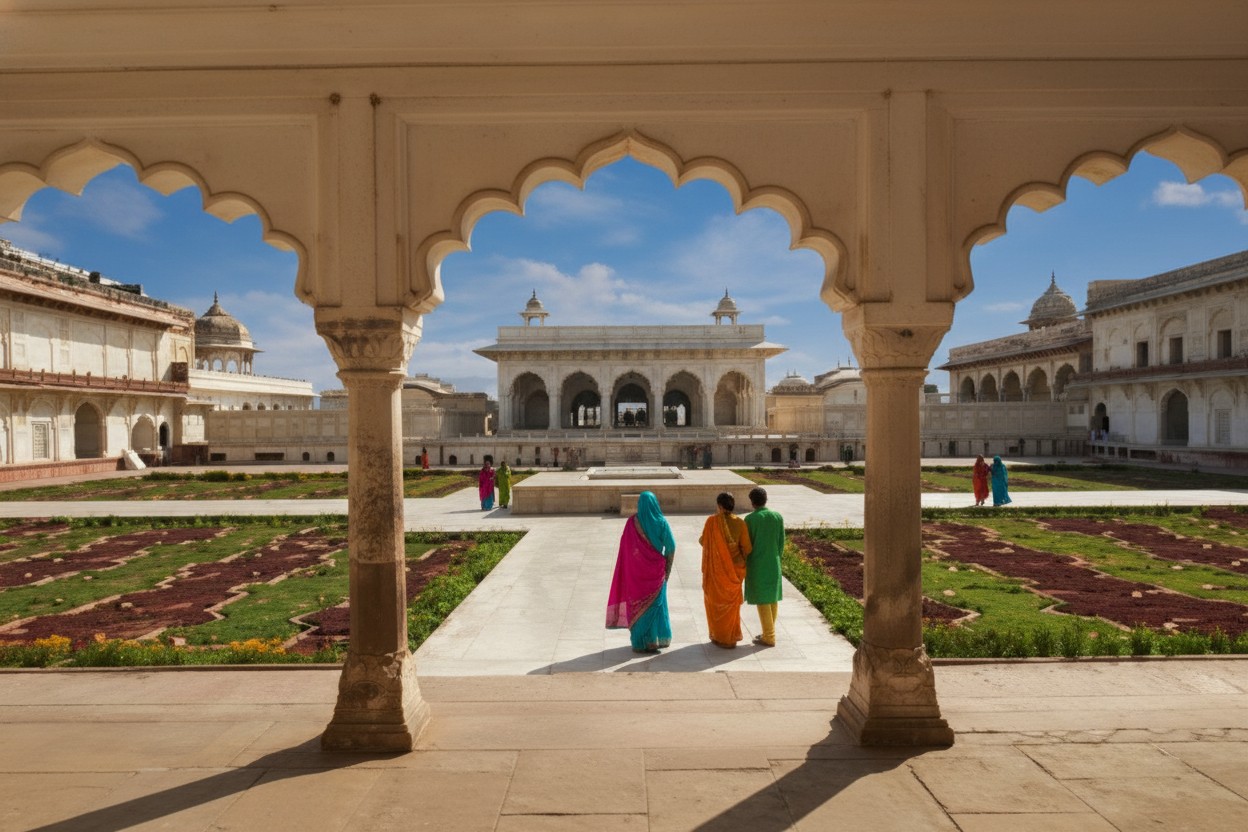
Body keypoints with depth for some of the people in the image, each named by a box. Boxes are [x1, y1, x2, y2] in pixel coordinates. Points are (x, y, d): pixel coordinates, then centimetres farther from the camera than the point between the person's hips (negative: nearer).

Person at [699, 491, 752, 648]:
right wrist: (742, 563, 12)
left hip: (716, 569, -2)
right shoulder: (740, 522, -8)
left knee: (716, 602, 14)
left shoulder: (712, 521, -14)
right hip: (734, 569, 2)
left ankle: (719, 637, 19)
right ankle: (732, 637, 24)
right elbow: (746, 547, -7)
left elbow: (703, 541, -5)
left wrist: (700, 539, 19)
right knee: (732, 602, 17)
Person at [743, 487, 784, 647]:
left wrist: (745, 564, 3)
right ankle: (769, 632, 24)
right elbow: (781, 542, 5)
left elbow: (747, 544, -9)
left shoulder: (750, 518, -13)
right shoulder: (778, 516, 0)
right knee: (773, 598, 14)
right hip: (774, 563, 5)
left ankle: (769, 637, 7)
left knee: (762, 600, 2)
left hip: (757, 564, -5)